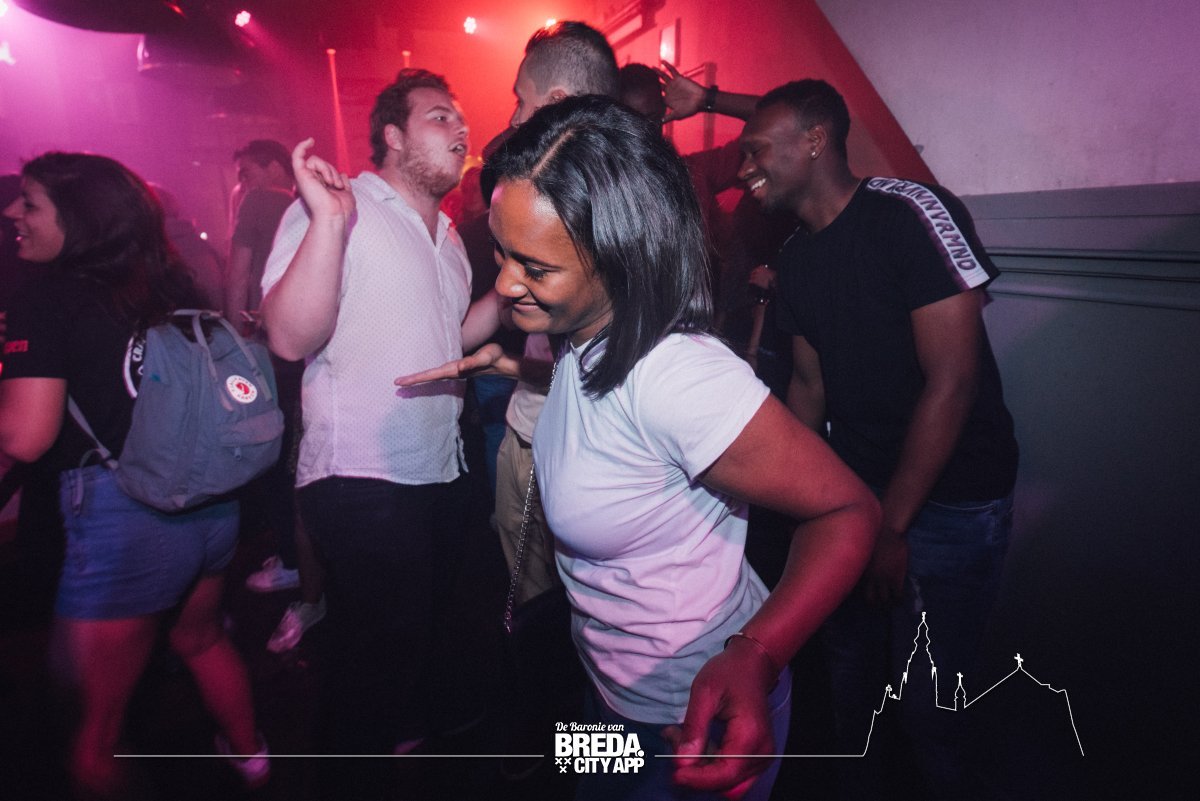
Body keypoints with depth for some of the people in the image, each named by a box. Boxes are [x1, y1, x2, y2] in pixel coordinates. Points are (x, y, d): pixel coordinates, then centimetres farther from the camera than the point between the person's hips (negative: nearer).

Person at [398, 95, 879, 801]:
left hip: (695, 722, -8)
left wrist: (753, 659, -41)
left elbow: (848, 511, -29)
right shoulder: (585, 335, -8)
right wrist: (512, 364, 4)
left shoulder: (676, 378, -35)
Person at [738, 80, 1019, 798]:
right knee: (850, 658, 17)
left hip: (948, 500, -6)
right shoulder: (796, 256, 5)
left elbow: (952, 379, -20)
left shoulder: (911, 213, -16)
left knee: (922, 696, 4)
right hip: (852, 489, 6)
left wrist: (890, 524, -17)